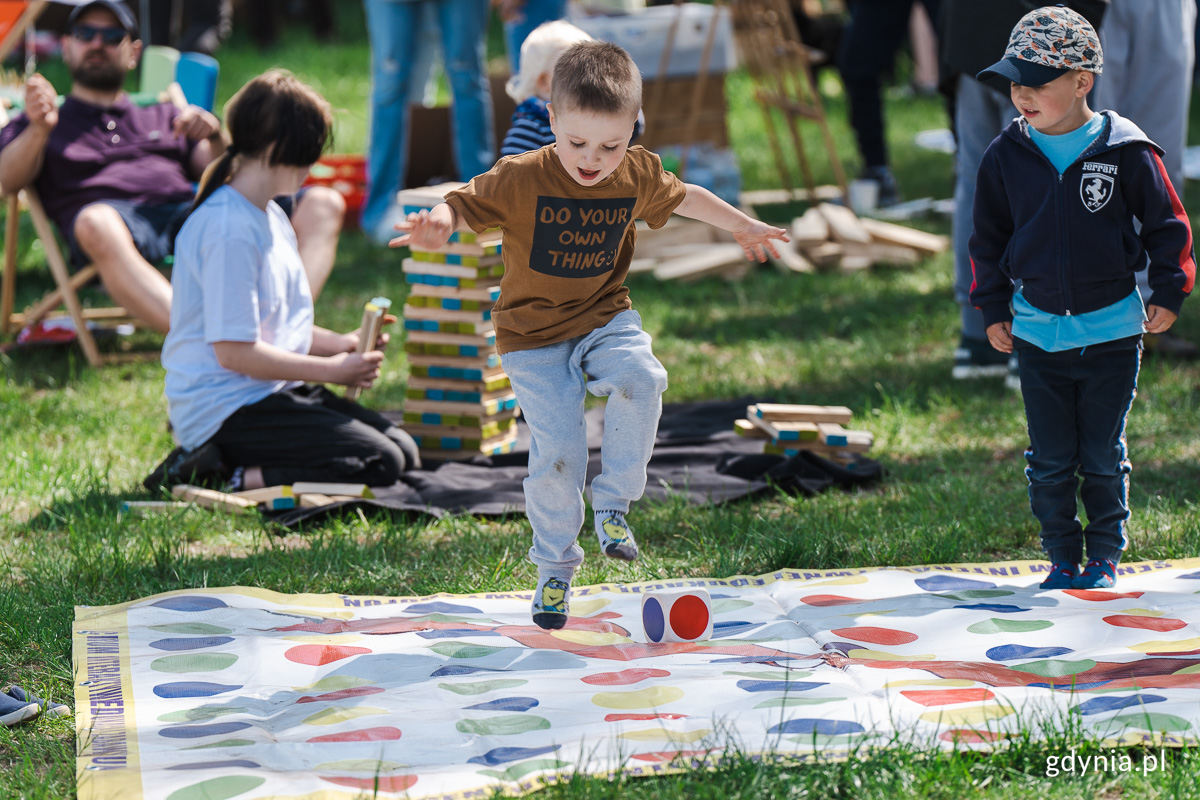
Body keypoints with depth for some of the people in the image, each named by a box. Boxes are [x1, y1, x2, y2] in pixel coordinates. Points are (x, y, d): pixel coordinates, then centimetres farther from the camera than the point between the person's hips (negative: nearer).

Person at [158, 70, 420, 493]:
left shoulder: (271, 217, 13)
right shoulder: (229, 229, -19)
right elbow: (234, 350, -22)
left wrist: (337, 343, 7)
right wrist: (331, 370, -13)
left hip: (273, 394, 11)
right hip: (226, 408, -11)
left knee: (404, 449, 3)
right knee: (381, 463, -18)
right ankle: (228, 483, -17)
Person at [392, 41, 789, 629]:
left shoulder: (639, 175, -4)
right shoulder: (520, 179, -16)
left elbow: (683, 197, 16)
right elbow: (463, 205, -16)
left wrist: (743, 227, 29)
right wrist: (438, 225, -41)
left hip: (605, 320, 3)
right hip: (533, 336, -3)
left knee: (640, 380, -29)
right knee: (557, 452, -10)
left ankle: (614, 502, -9)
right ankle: (555, 568, 13)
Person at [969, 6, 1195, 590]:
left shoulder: (1125, 152, -9)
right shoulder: (1006, 156, -1)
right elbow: (989, 236, 10)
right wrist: (992, 309, 9)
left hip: (1112, 329, -2)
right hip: (1037, 333, 2)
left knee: (1103, 458, 6)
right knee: (1050, 460, 6)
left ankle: (1106, 555, 22)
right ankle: (1061, 557, 20)